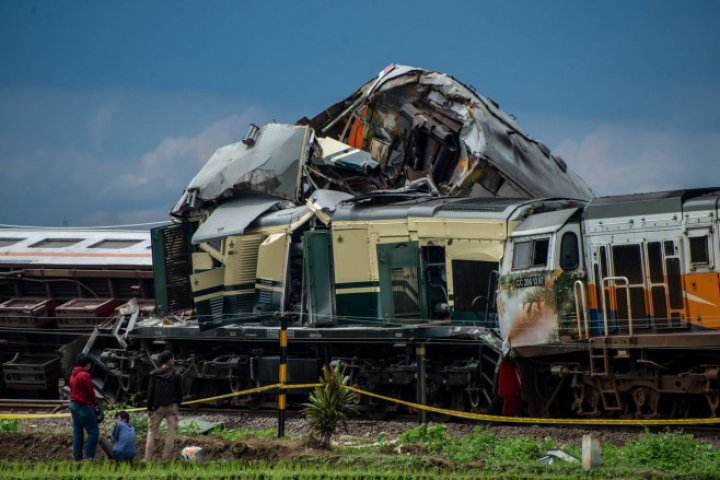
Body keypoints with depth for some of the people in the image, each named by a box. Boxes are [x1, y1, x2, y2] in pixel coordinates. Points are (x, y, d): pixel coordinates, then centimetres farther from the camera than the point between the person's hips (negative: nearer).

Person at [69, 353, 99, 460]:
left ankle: (76, 455, 13)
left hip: (74, 404, 9)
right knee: (93, 431, -5)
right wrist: (95, 403, 4)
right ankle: (89, 456, -10)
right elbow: (91, 392, -14)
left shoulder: (73, 374, 12)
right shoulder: (85, 375, -16)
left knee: (77, 431, 13)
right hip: (84, 406, -9)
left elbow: (73, 390, 13)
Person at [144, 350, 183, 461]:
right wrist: (178, 404, 16)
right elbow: (180, 392, 0)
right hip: (172, 406, -1)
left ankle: (147, 458, 0)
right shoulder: (176, 375, -5)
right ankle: (166, 458, 0)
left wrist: (149, 408, 4)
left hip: (157, 407, 1)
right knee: (171, 432, 5)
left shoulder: (154, 374, -1)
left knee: (152, 431, 6)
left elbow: (150, 392, -1)